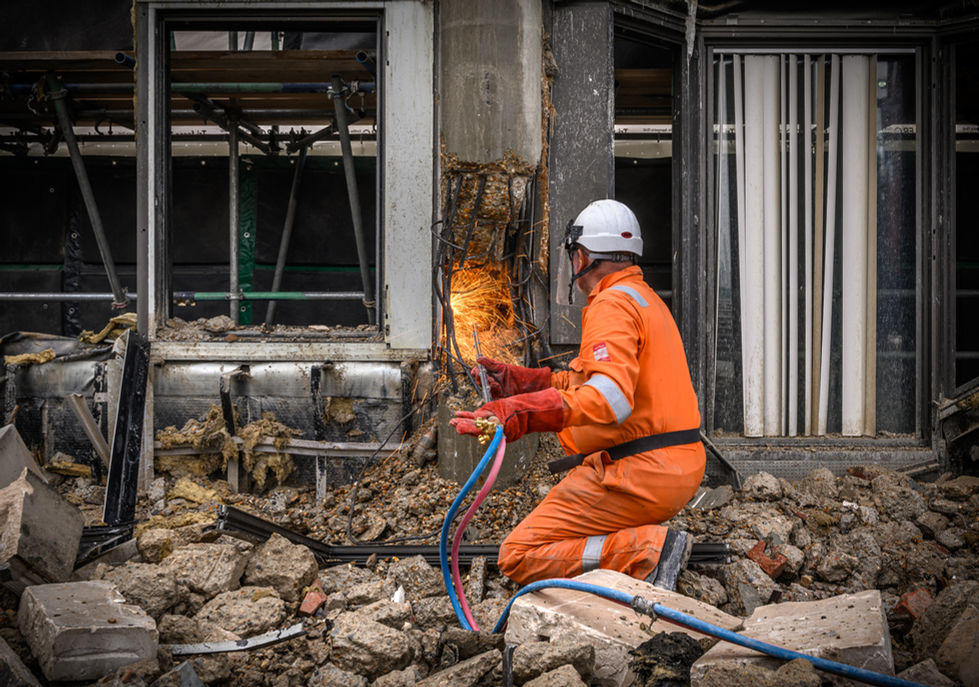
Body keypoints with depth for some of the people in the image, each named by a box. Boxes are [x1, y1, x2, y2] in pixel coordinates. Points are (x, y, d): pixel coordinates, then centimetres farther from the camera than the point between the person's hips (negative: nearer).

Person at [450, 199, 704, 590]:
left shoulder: (613, 304, -12)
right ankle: (648, 541, 10)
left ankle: (648, 551, -18)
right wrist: (517, 380, 27)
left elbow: (609, 399, -29)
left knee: (518, 557, -8)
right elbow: (589, 381, 27)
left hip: (638, 475, -10)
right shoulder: (647, 300, 20)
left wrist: (516, 413, -34)